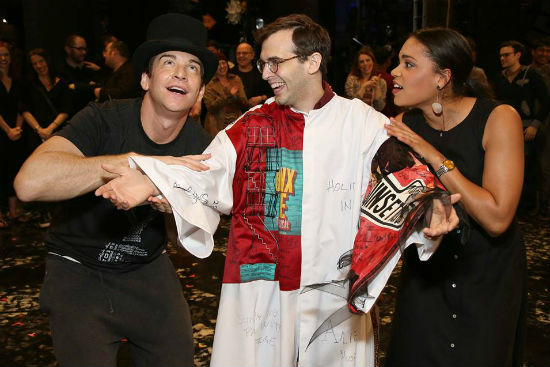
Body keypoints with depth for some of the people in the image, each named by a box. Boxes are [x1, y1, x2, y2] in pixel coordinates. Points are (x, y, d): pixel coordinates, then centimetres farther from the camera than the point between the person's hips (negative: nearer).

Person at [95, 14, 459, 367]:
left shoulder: (363, 124, 0)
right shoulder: (250, 126, 6)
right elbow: (204, 176, -3)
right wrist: (149, 182, -21)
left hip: (337, 295, -1)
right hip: (257, 290, 2)